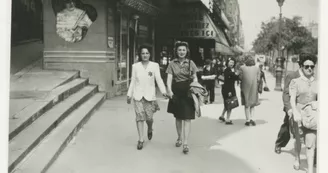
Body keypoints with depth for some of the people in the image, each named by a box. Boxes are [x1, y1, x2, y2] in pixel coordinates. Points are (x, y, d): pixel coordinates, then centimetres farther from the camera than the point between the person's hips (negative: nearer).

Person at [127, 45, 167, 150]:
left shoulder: (154, 65, 1)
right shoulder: (135, 66, 5)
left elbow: (159, 79, -7)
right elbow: (133, 81, 10)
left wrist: (163, 91, -21)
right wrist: (129, 94, 9)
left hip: (150, 95, -1)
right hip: (138, 95, 1)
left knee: (149, 117, 0)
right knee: (140, 117, -5)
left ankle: (150, 130, 35)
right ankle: (141, 140, 3)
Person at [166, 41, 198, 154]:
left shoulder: (190, 63, 3)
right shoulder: (172, 64, 3)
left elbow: (195, 78, 8)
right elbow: (169, 78, -4)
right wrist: (169, 90, -19)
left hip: (188, 92, -1)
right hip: (176, 92, 1)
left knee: (187, 118, -7)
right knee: (178, 117, 13)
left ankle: (185, 143, -7)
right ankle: (179, 138, 32)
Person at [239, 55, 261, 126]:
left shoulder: (242, 68, -5)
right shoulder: (257, 68, 0)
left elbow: (240, 77, -5)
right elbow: (258, 79, -2)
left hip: (245, 88, -1)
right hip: (254, 88, 1)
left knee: (247, 104, 8)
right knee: (253, 104, 14)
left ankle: (248, 120, 9)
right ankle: (251, 118, 0)